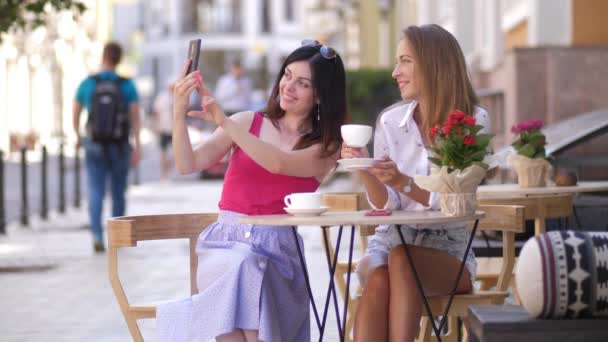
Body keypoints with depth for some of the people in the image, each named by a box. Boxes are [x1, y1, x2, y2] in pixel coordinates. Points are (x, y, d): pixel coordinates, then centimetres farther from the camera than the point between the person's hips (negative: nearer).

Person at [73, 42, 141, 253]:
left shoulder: (87, 84, -3)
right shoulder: (127, 85, -5)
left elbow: (75, 113, 7)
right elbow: (135, 116, -13)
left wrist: (78, 136, 25)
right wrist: (137, 147, -15)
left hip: (95, 147, 0)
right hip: (120, 147, 0)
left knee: (96, 193, -3)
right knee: (118, 193, 15)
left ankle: (97, 236, -23)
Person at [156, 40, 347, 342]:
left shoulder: (326, 147, 8)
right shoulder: (247, 122, 11)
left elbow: (279, 163, -13)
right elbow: (187, 165, 1)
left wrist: (223, 121, -20)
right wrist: (179, 114, -16)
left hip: (276, 248, -1)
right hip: (224, 241, 1)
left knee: (245, 267, -35)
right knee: (236, 270, -34)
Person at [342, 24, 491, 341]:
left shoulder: (473, 121, -5)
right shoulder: (390, 121, 3)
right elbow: (386, 205, 0)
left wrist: (404, 183, -27)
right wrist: (364, 172, -19)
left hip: (448, 250, -2)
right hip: (392, 239, 2)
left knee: (401, 261, -36)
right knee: (377, 277, -33)